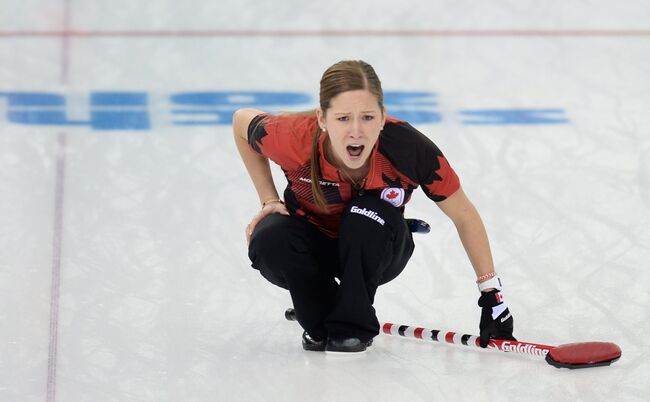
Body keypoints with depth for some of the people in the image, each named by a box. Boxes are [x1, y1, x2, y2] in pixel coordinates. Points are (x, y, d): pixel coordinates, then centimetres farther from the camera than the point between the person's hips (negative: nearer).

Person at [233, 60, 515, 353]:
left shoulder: (408, 147, -32)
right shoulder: (294, 137, -31)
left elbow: (464, 216, -17)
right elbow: (242, 121, -6)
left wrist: (491, 294, -15)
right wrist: (270, 201, -8)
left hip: (373, 250, -1)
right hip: (311, 241, 1)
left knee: (366, 215, -34)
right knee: (268, 240, -32)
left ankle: (354, 325, -13)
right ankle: (321, 325, -3)